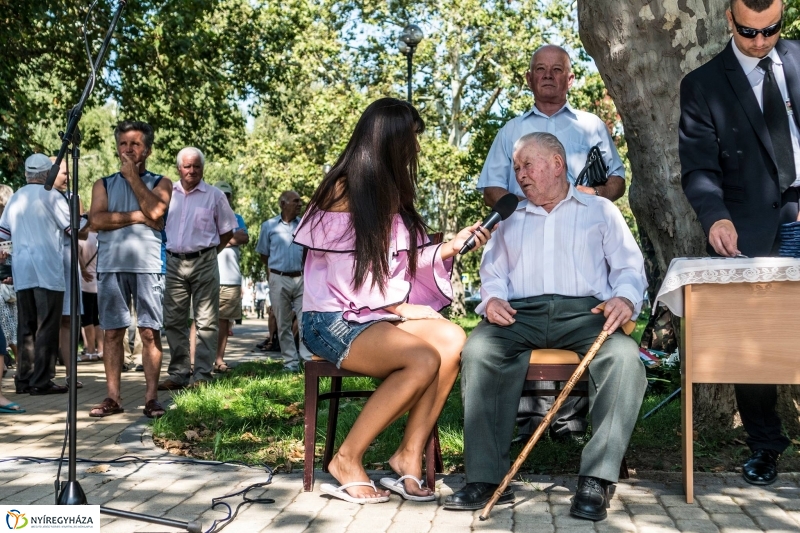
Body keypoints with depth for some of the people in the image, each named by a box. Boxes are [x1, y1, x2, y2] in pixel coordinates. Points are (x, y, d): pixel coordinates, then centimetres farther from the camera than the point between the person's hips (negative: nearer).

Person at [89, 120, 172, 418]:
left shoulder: (160, 183, 12)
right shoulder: (104, 184, 16)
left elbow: (155, 210, -9)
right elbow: (97, 220, -1)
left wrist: (132, 175, -3)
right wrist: (138, 216, -8)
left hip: (148, 265, -2)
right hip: (110, 266, 2)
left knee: (150, 332, -3)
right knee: (112, 333, 2)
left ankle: (151, 397, 0)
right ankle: (112, 397, 6)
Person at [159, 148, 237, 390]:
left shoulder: (215, 195, 1)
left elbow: (227, 231, 5)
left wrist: (208, 252, 2)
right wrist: (167, 248, 10)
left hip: (203, 263, -3)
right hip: (173, 263, 3)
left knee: (206, 322, -3)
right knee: (174, 321, 6)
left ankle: (202, 375, 1)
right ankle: (179, 374, 15)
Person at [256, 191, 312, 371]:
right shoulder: (269, 226, 6)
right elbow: (264, 255, 13)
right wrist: (272, 272, 8)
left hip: (302, 278, 0)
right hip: (279, 280, 0)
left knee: (305, 321, -6)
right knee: (283, 324, 4)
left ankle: (309, 359, -5)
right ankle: (291, 361, 10)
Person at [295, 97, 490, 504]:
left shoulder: (390, 191, 14)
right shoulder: (344, 190, -11)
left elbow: (401, 261, 12)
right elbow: (349, 276, -16)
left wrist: (451, 246, 3)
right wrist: (400, 309, -11)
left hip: (380, 315, 7)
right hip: (334, 320, -7)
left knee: (453, 340, -20)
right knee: (424, 360, -29)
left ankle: (410, 455, -15)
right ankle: (346, 461, -15)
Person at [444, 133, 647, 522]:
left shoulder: (600, 210, 20)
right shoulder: (510, 218, 29)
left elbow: (630, 267, 9)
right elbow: (493, 272, 20)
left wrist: (625, 298, -13)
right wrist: (492, 298, -4)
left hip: (585, 311, -1)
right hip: (521, 313, 2)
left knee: (624, 357, -35)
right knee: (478, 351, -31)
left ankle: (595, 481, -32)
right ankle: (486, 479, -30)